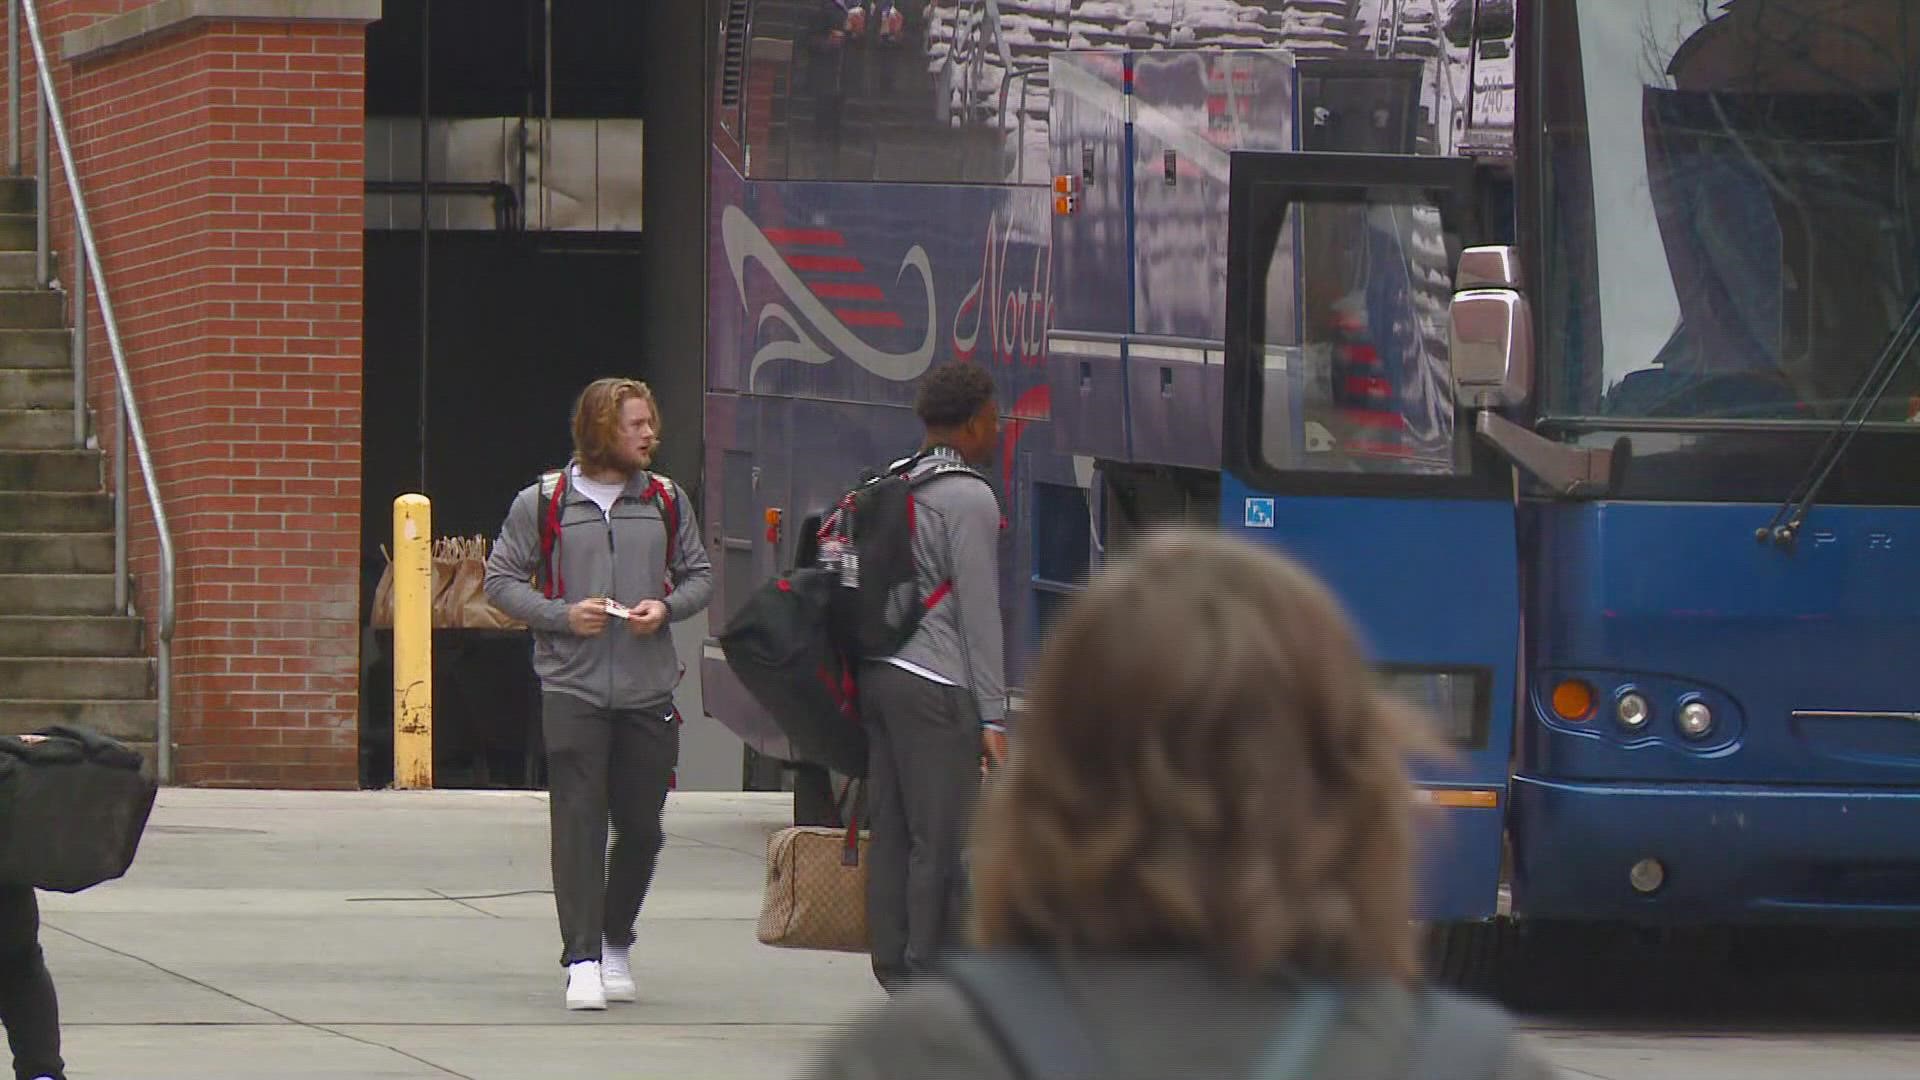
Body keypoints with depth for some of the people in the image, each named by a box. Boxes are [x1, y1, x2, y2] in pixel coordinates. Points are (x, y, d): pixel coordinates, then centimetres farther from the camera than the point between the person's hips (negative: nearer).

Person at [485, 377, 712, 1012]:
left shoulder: (666, 501, 9)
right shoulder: (542, 503, 0)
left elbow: (698, 574, 16)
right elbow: (501, 580, 4)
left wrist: (666, 608, -5)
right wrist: (562, 614, -11)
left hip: (649, 691, 3)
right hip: (572, 689, -3)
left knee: (641, 827, 7)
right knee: (579, 822, -9)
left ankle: (615, 944, 27)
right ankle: (582, 960, -8)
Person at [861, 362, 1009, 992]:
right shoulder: (968, 499, -9)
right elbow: (978, 612, -11)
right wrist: (992, 714, -9)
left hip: (877, 674, 9)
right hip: (934, 686, -8)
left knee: (890, 830, 9)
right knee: (942, 839, -7)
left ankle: (892, 965, 11)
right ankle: (930, 980, -9)